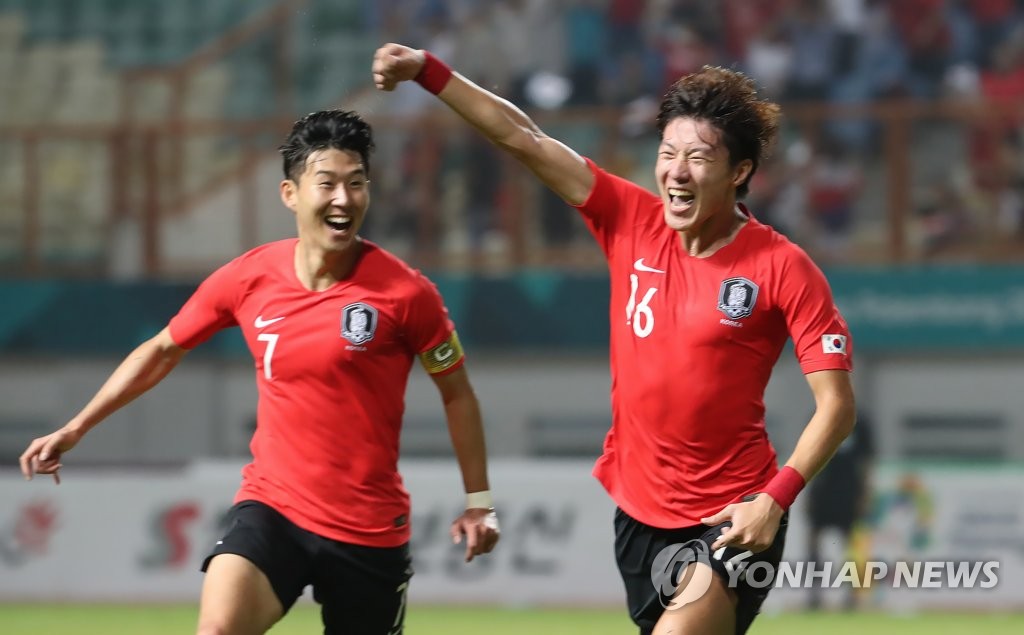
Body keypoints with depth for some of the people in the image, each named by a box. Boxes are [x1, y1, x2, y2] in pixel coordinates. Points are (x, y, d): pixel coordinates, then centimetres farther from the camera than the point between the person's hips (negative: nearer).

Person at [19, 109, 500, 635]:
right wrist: (73, 430, 15)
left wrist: (478, 501, 5)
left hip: (371, 531, -1)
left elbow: (456, 392, 5)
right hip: (272, 507, 1)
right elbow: (163, 350, 14)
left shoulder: (404, 291, -10)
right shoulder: (248, 278, -2)